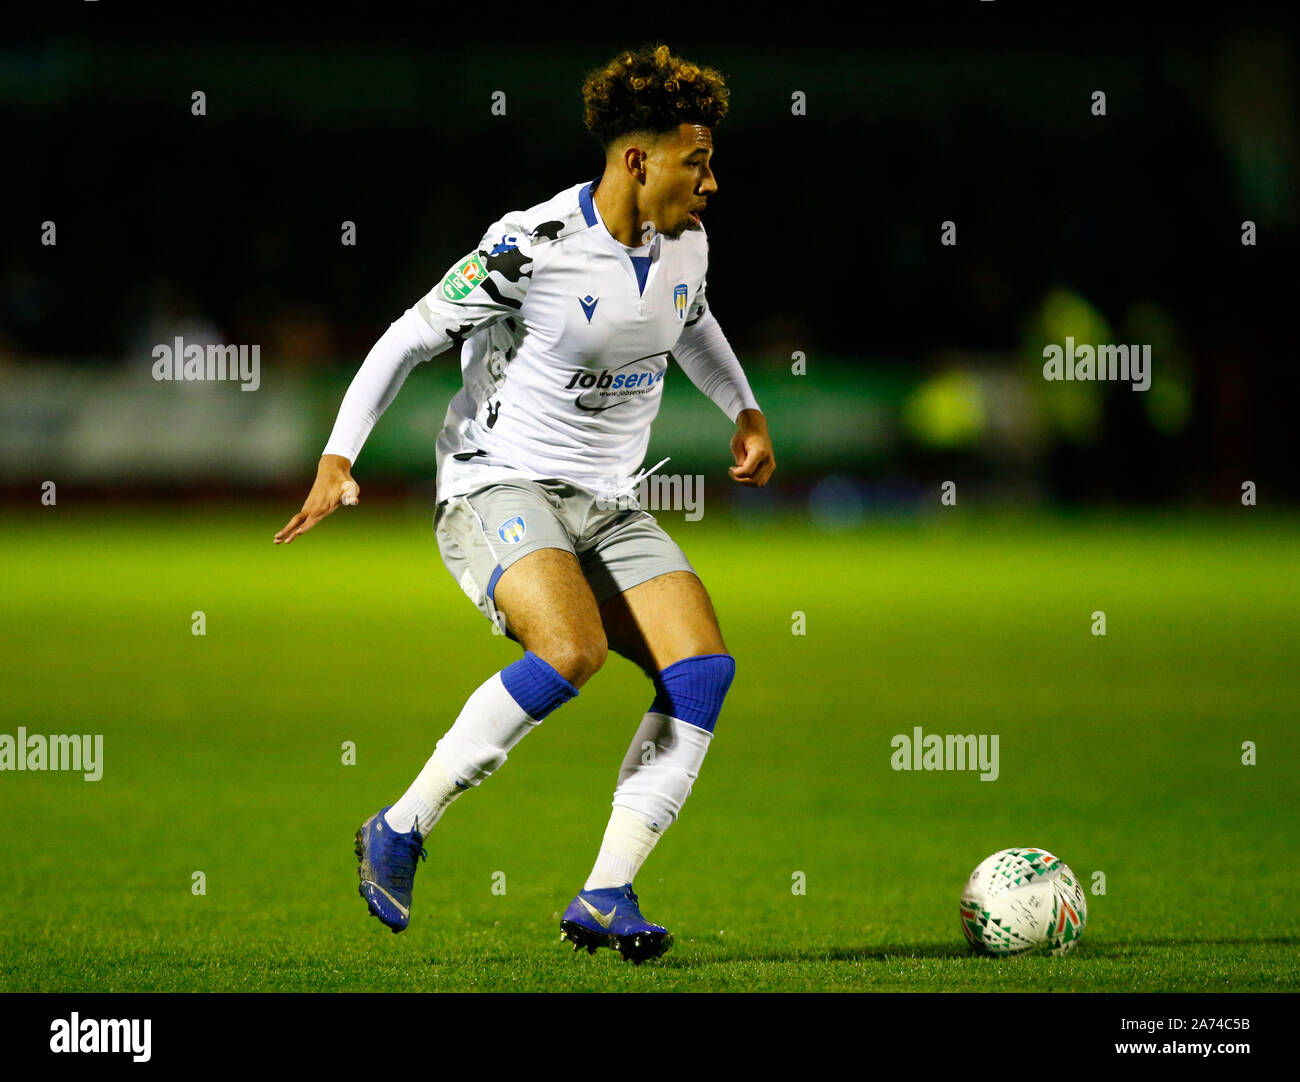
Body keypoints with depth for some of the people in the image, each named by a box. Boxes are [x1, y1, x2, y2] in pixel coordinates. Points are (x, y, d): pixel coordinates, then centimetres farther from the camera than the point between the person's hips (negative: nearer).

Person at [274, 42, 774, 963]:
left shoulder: (684, 242, 5)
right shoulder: (533, 247, -17)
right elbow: (413, 337, -9)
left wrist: (745, 412, 28)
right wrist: (338, 459, -14)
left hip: (610, 507, 7)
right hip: (499, 490, -7)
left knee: (704, 671, -14)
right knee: (573, 651, -33)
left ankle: (605, 896, -12)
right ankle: (401, 831, -17)